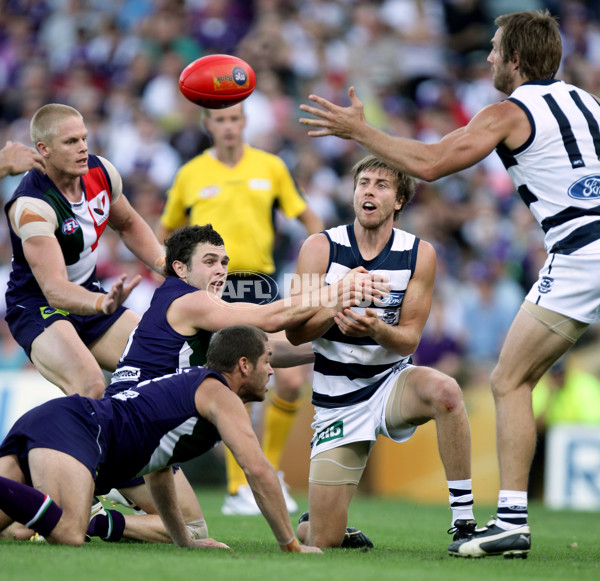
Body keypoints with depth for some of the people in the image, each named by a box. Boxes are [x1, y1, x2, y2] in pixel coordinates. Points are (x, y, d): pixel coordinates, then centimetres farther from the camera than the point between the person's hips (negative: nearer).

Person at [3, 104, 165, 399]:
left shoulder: (100, 171, -5)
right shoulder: (31, 206, -28)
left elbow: (128, 225, 16)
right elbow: (54, 289, -37)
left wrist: (163, 263, -1)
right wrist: (103, 304, -55)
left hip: (89, 294, 8)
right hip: (37, 306, -8)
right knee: (90, 386, -33)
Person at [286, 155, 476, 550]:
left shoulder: (419, 254, -4)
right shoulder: (321, 247, -6)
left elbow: (409, 339, -5)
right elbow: (295, 332, -9)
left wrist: (375, 328, -28)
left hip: (392, 382, 1)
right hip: (338, 400, 0)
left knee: (445, 390, -37)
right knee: (323, 542, -6)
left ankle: (464, 521, -28)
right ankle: (309, 523, 34)